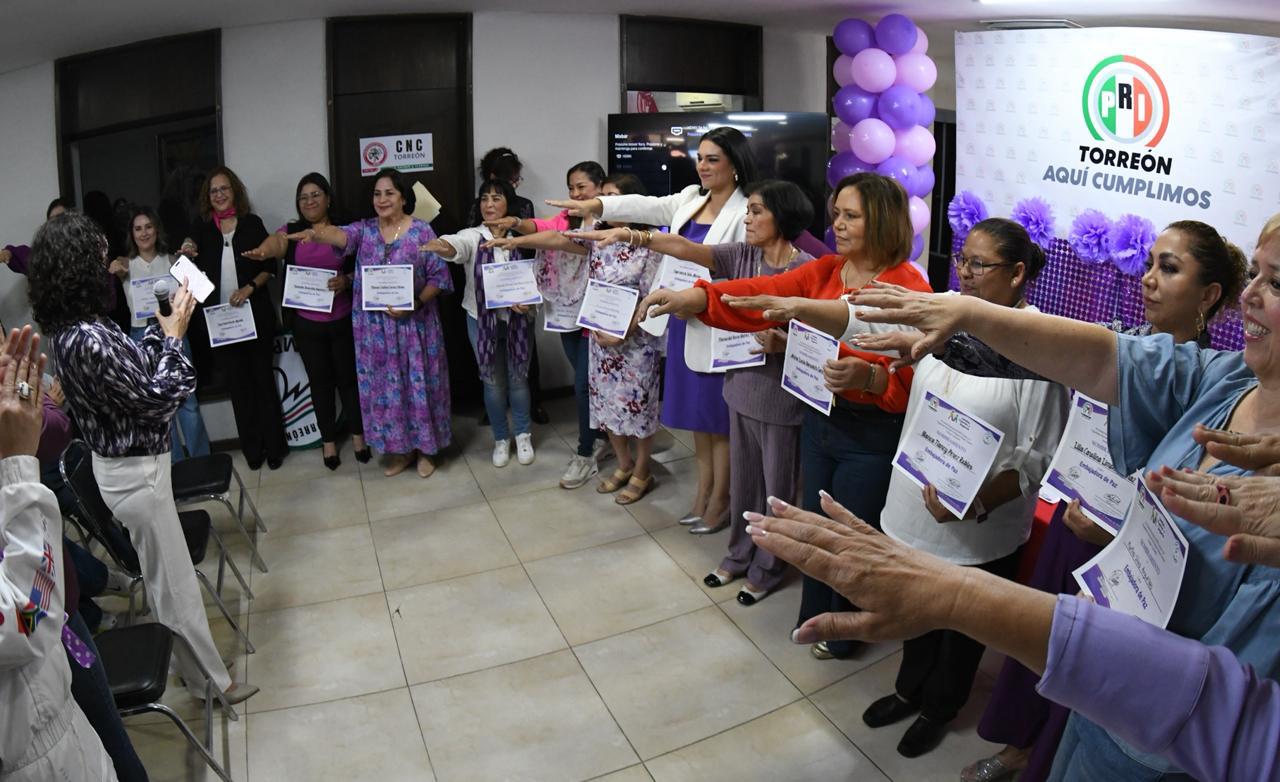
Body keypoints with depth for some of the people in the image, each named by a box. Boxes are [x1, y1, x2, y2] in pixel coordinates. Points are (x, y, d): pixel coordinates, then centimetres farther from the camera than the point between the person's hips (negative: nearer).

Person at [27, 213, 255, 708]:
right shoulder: (89, 339, -29)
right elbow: (157, 398, -23)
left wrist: (163, 326, 4)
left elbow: (134, 370, 10)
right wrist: (175, 335, -15)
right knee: (175, 583, 6)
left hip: (120, 462, 10)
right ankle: (212, 681, 22)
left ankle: (187, 662, 42)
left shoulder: (69, 329, 0)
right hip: (135, 473, -9)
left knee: (162, 576, 24)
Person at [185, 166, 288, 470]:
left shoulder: (252, 223, 2)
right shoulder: (203, 231, 8)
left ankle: (274, 445, 13)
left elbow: (269, 266, 2)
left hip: (255, 314, -2)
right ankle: (252, 448, 14)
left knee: (263, 379, 4)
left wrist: (249, 287, -13)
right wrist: (190, 258, -8)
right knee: (237, 384, 7)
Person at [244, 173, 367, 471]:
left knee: (348, 378, 8)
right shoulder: (291, 232, 2)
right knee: (320, 382, 10)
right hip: (307, 324, 1)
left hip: (343, 320, -1)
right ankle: (328, 440, 23)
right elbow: (275, 242, -20)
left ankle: (358, 434, 25)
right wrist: (263, 251, -44)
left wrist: (347, 280, -20)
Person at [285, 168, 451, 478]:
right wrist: (316, 233, -42)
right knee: (385, 386, 9)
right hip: (375, 327, 3)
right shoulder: (365, 229, 4)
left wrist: (415, 303, -18)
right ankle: (399, 450, 24)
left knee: (418, 384, 4)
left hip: (414, 324, -3)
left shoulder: (421, 231, -3)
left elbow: (439, 275, -4)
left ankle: (424, 449, 21)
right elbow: (341, 235, -19)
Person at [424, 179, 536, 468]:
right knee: (493, 382, 11)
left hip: (518, 319, 0)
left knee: (517, 378, 12)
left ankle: (523, 435, 30)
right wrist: (443, 246, -55)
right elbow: (458, 246, -31)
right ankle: (501, 438, 29)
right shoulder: (472, 236, -7)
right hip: (482, 320, 0)